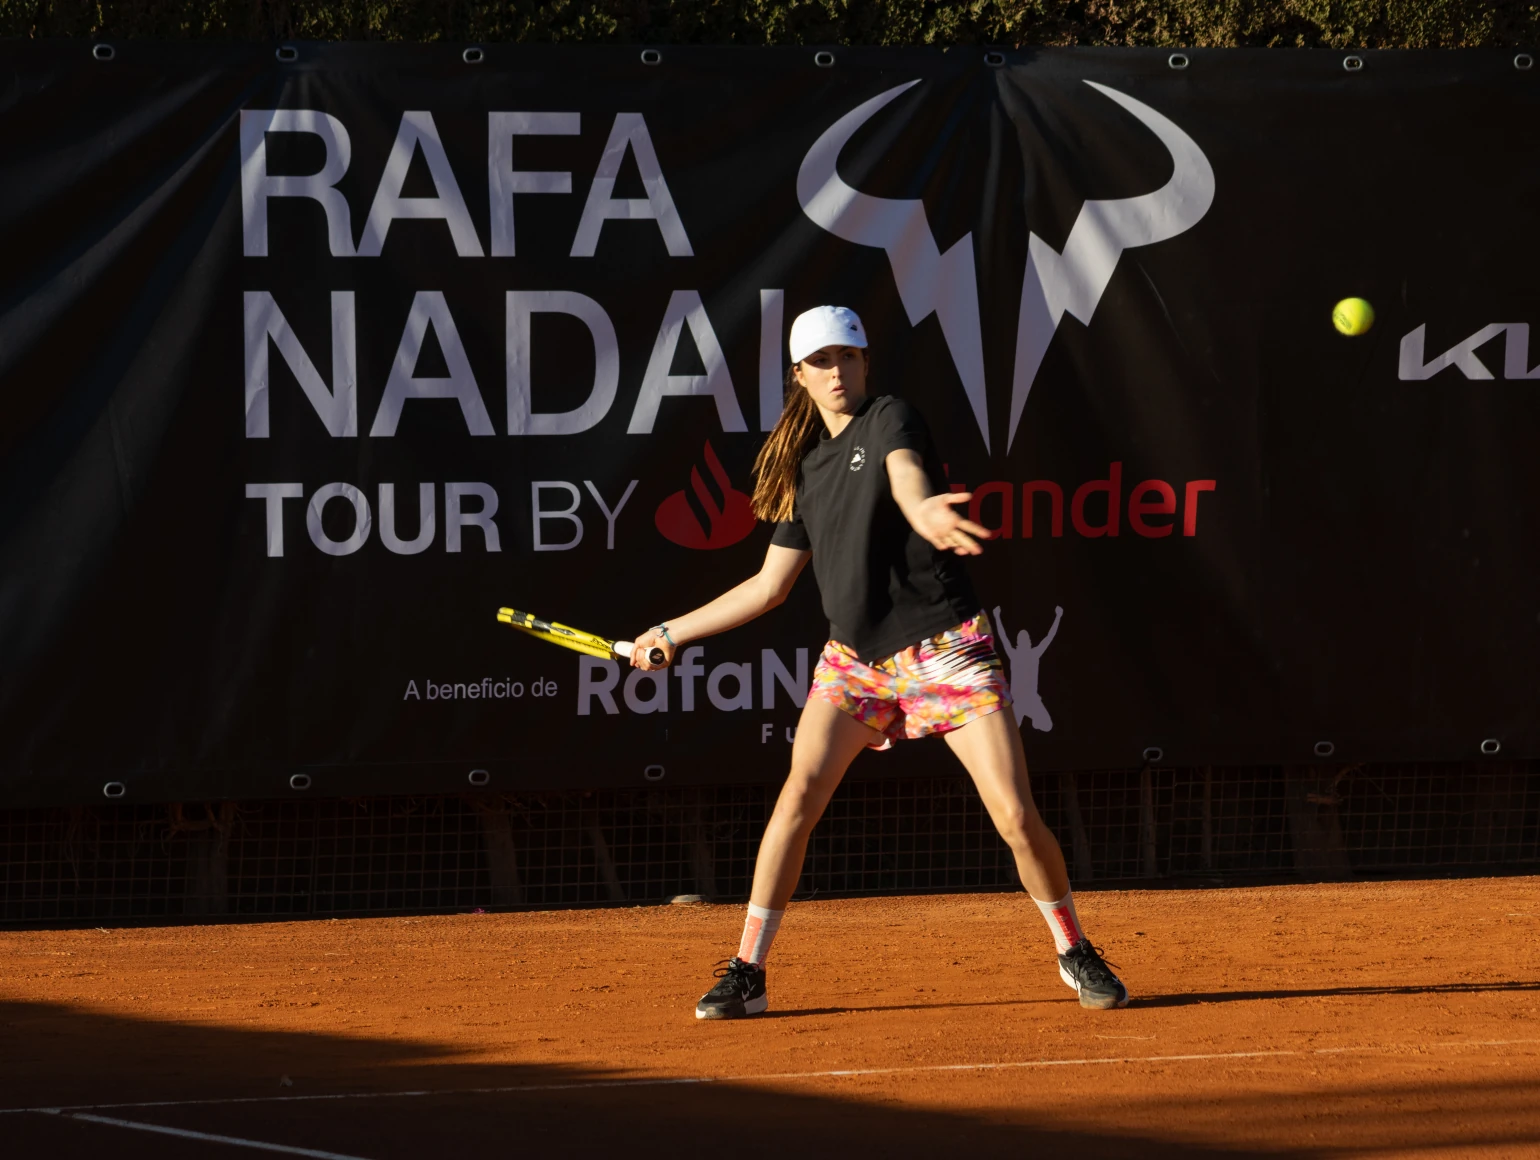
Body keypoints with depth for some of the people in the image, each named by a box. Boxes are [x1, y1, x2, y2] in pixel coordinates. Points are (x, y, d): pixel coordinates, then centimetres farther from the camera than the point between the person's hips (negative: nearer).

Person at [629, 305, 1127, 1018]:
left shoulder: (889, 420, -4)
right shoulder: (803, 469, 13)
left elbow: (905, 474, -30)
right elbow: (769, 585, 22)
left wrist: (921, 509, -54)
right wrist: (673, 633, 22)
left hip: (945, 649, -4)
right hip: (853, 658, 4)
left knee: (1015, 815, -10)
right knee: (800, 793, -14)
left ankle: (1075, 954, 11)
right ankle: (746, 974, -9)